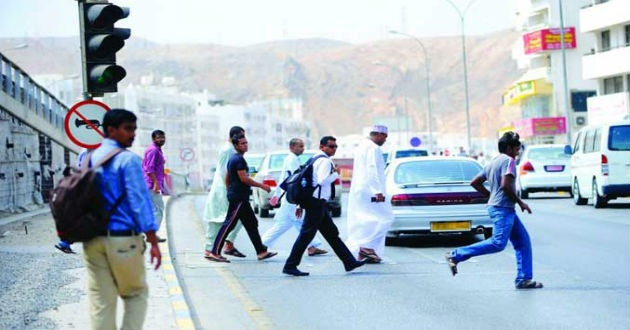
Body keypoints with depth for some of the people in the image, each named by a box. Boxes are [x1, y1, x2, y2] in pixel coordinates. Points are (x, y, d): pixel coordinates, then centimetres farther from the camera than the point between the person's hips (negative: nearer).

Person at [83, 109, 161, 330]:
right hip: (123, 239, -5)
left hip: (93, 241, 5)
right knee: (136, 294, 11)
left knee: (100, 300, 6)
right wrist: (153, 242, -13)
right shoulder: (128, 160, -9)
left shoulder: (87, 159, 11)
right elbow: (139, 200, -13)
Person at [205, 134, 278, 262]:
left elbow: (227, 179, 22)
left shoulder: (232, 159, 17)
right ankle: (214, 252, -5)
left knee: (251, 224, 10)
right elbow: (244, 178, -20)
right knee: (229, 224, -8)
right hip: (238, 198, -11)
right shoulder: (239, 159, -14)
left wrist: (230, 192, 26)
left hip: (241, 198, 11)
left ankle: (261, 252, 12)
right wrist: (262, 186, -14)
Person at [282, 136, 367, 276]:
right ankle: (290, 266, -5)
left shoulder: (315, 159, 19)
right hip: (317, 203, -11)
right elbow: (322, 180, -26)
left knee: (332, 233, 13)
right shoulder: (325, 161, -11)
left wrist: (301, 204, 21)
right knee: (306, 235, -8)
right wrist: (336, 174, -9)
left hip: (318, 203, 11)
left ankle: (349, 262, 18)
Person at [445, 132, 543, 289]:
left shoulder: (492, 163, 18)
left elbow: (475, 182, 19)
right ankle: (456, 255, -14)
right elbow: (505, 185, -21)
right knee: (498, 243, -16)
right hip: (502, 208, -10)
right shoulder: (508, 161, -8)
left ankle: (524, 279, 5)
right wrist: (520, 202, -11)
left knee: (523, 241, 8)